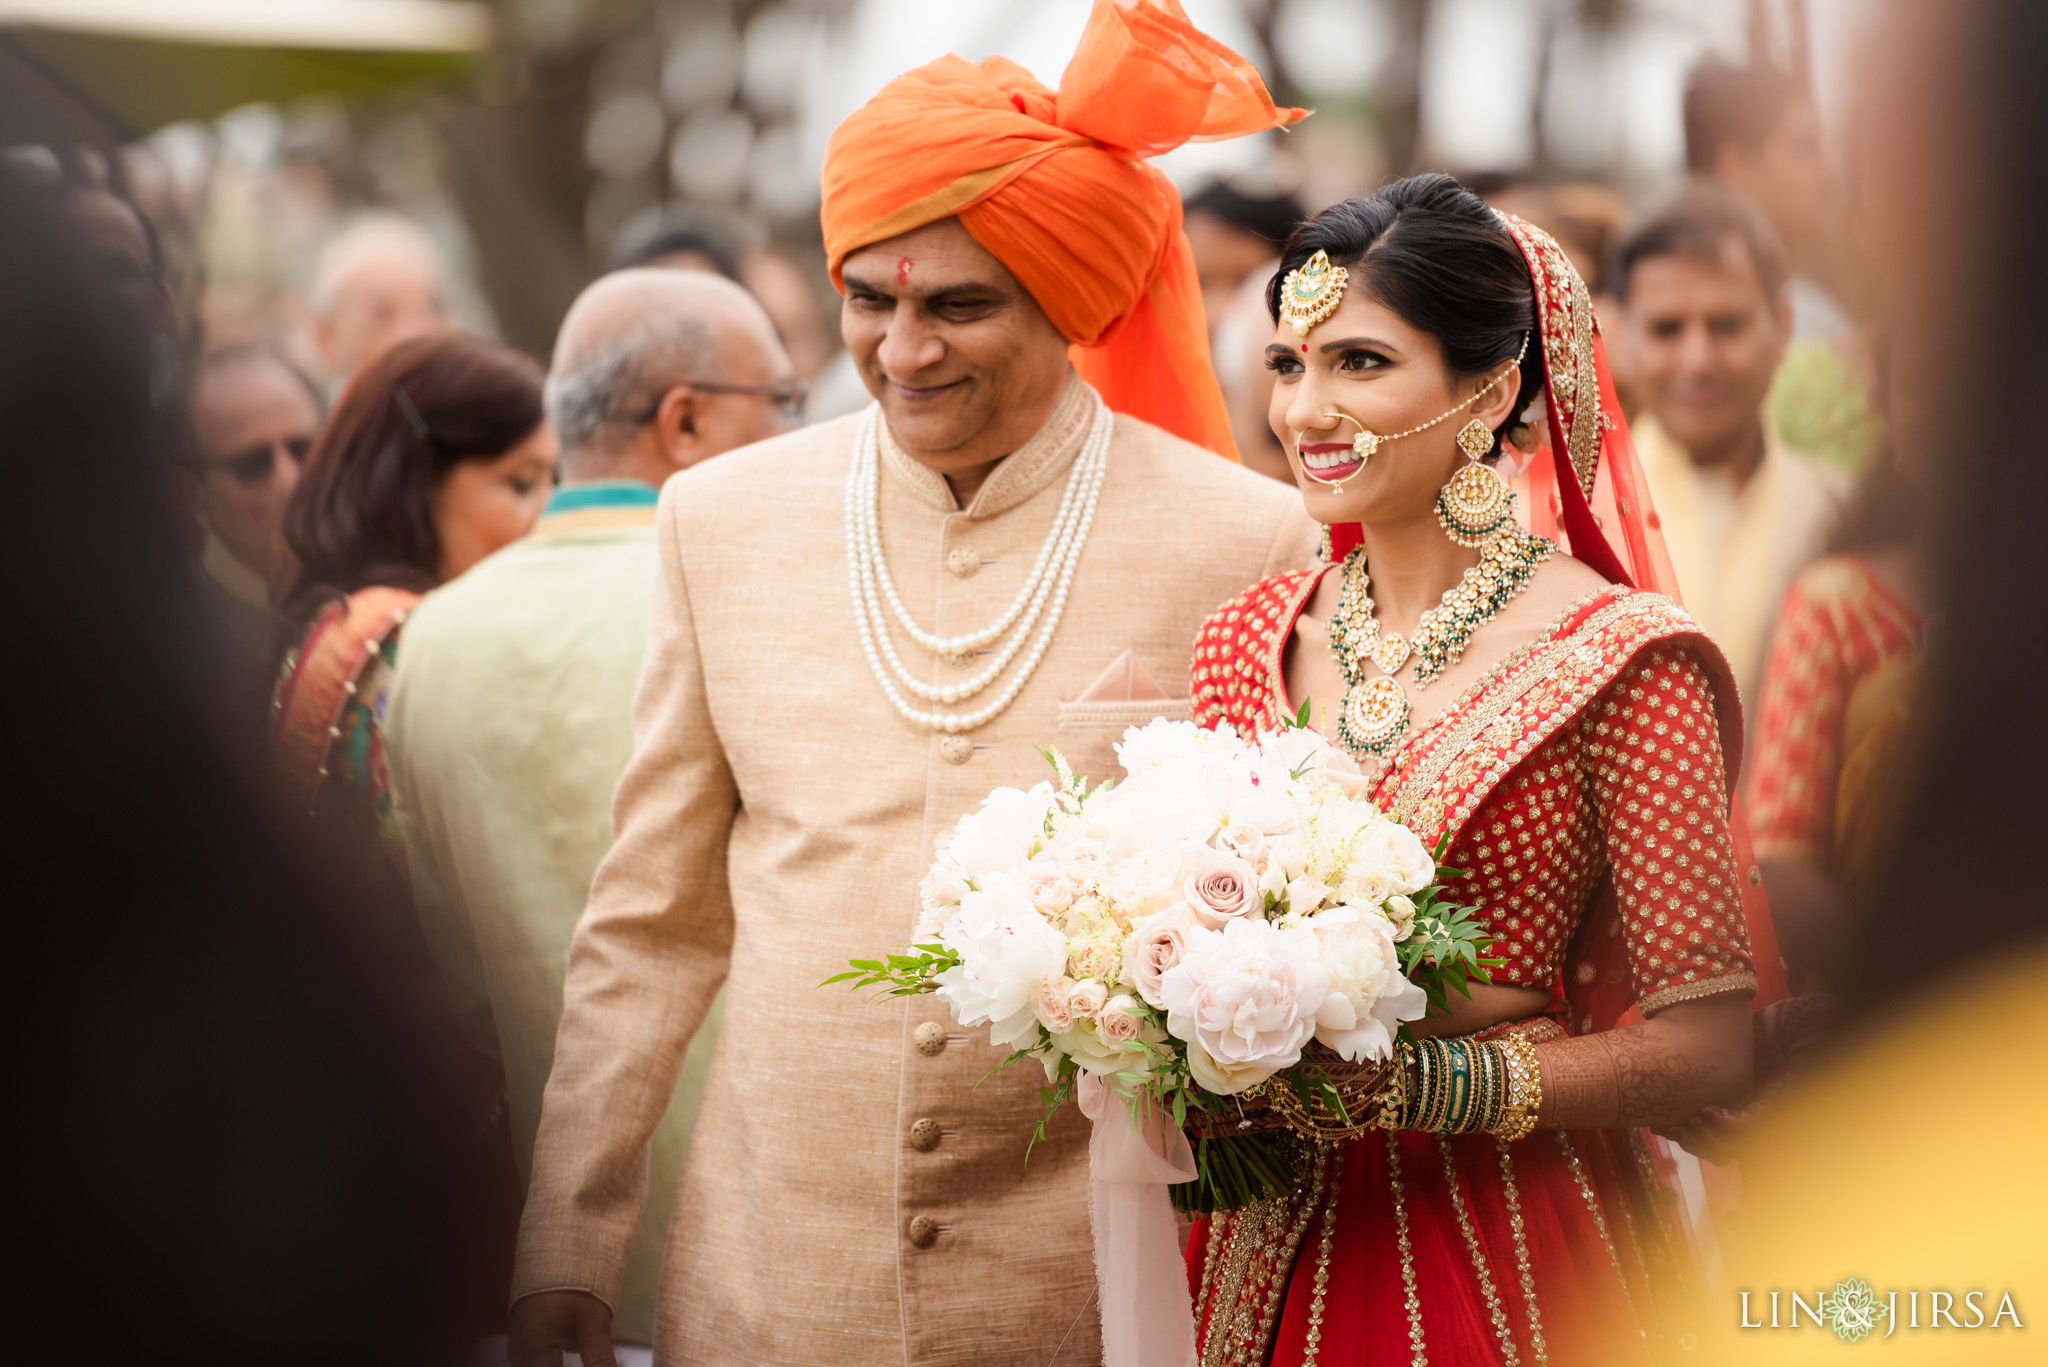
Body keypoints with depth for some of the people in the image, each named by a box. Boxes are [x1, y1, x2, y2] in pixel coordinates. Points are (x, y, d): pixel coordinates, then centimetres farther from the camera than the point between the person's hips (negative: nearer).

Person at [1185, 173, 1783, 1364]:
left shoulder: (1616, 660, -12)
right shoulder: (1250, 641, 4)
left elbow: (1706, 1046, -14)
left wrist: (1401, 1086, -21)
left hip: (1512, 1256, -5)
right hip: (1272, 1250, 5)